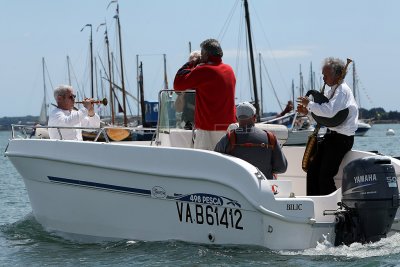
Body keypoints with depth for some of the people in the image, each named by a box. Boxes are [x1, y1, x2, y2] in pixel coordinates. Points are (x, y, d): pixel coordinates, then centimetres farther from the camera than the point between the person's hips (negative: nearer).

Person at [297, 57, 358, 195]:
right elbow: (323, 115, 26)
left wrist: (309, 104, -18)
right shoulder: (332, 91, 17)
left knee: (325, 176, -10)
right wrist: (307, 111, 9)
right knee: (312, 171, 5)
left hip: (341, 138, -10)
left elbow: (329, 111, -29)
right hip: (331, 136, 10)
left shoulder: (342, 90, -15)